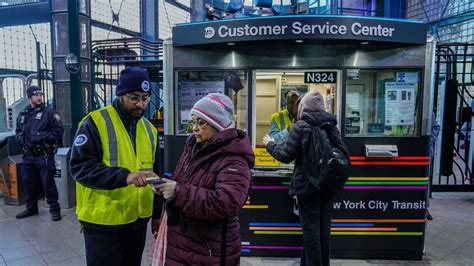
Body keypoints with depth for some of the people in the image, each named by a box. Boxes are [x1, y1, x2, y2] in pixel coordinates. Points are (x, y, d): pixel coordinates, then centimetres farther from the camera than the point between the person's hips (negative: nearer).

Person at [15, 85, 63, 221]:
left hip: (44, 155, -6)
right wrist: (21, 138, 1)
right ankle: (31, 208, 33)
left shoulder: (49, 112, -5)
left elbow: (59, 131, -9)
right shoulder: (23, 114, 11)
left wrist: (41, 136, -17)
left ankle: (55, 209, 9)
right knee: (28, 182, 16)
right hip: (28, 155, 6)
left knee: (48, 183, -3)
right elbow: (18, 130, 22)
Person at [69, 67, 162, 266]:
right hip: (103, 223, -5)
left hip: (138, 221, 6)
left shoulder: (149, 129, 8)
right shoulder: (95, 123, -11)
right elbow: (80, 167, -19)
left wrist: (157, 213, 15)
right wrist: (124, 176, -32)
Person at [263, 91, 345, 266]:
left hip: (307, 183, -5)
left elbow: (286, 155, -11)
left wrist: (270, 144, 5)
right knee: (324, 225, 15)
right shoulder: (331, 125, 5)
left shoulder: (301, 126, -11)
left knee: (311, 226, 4)